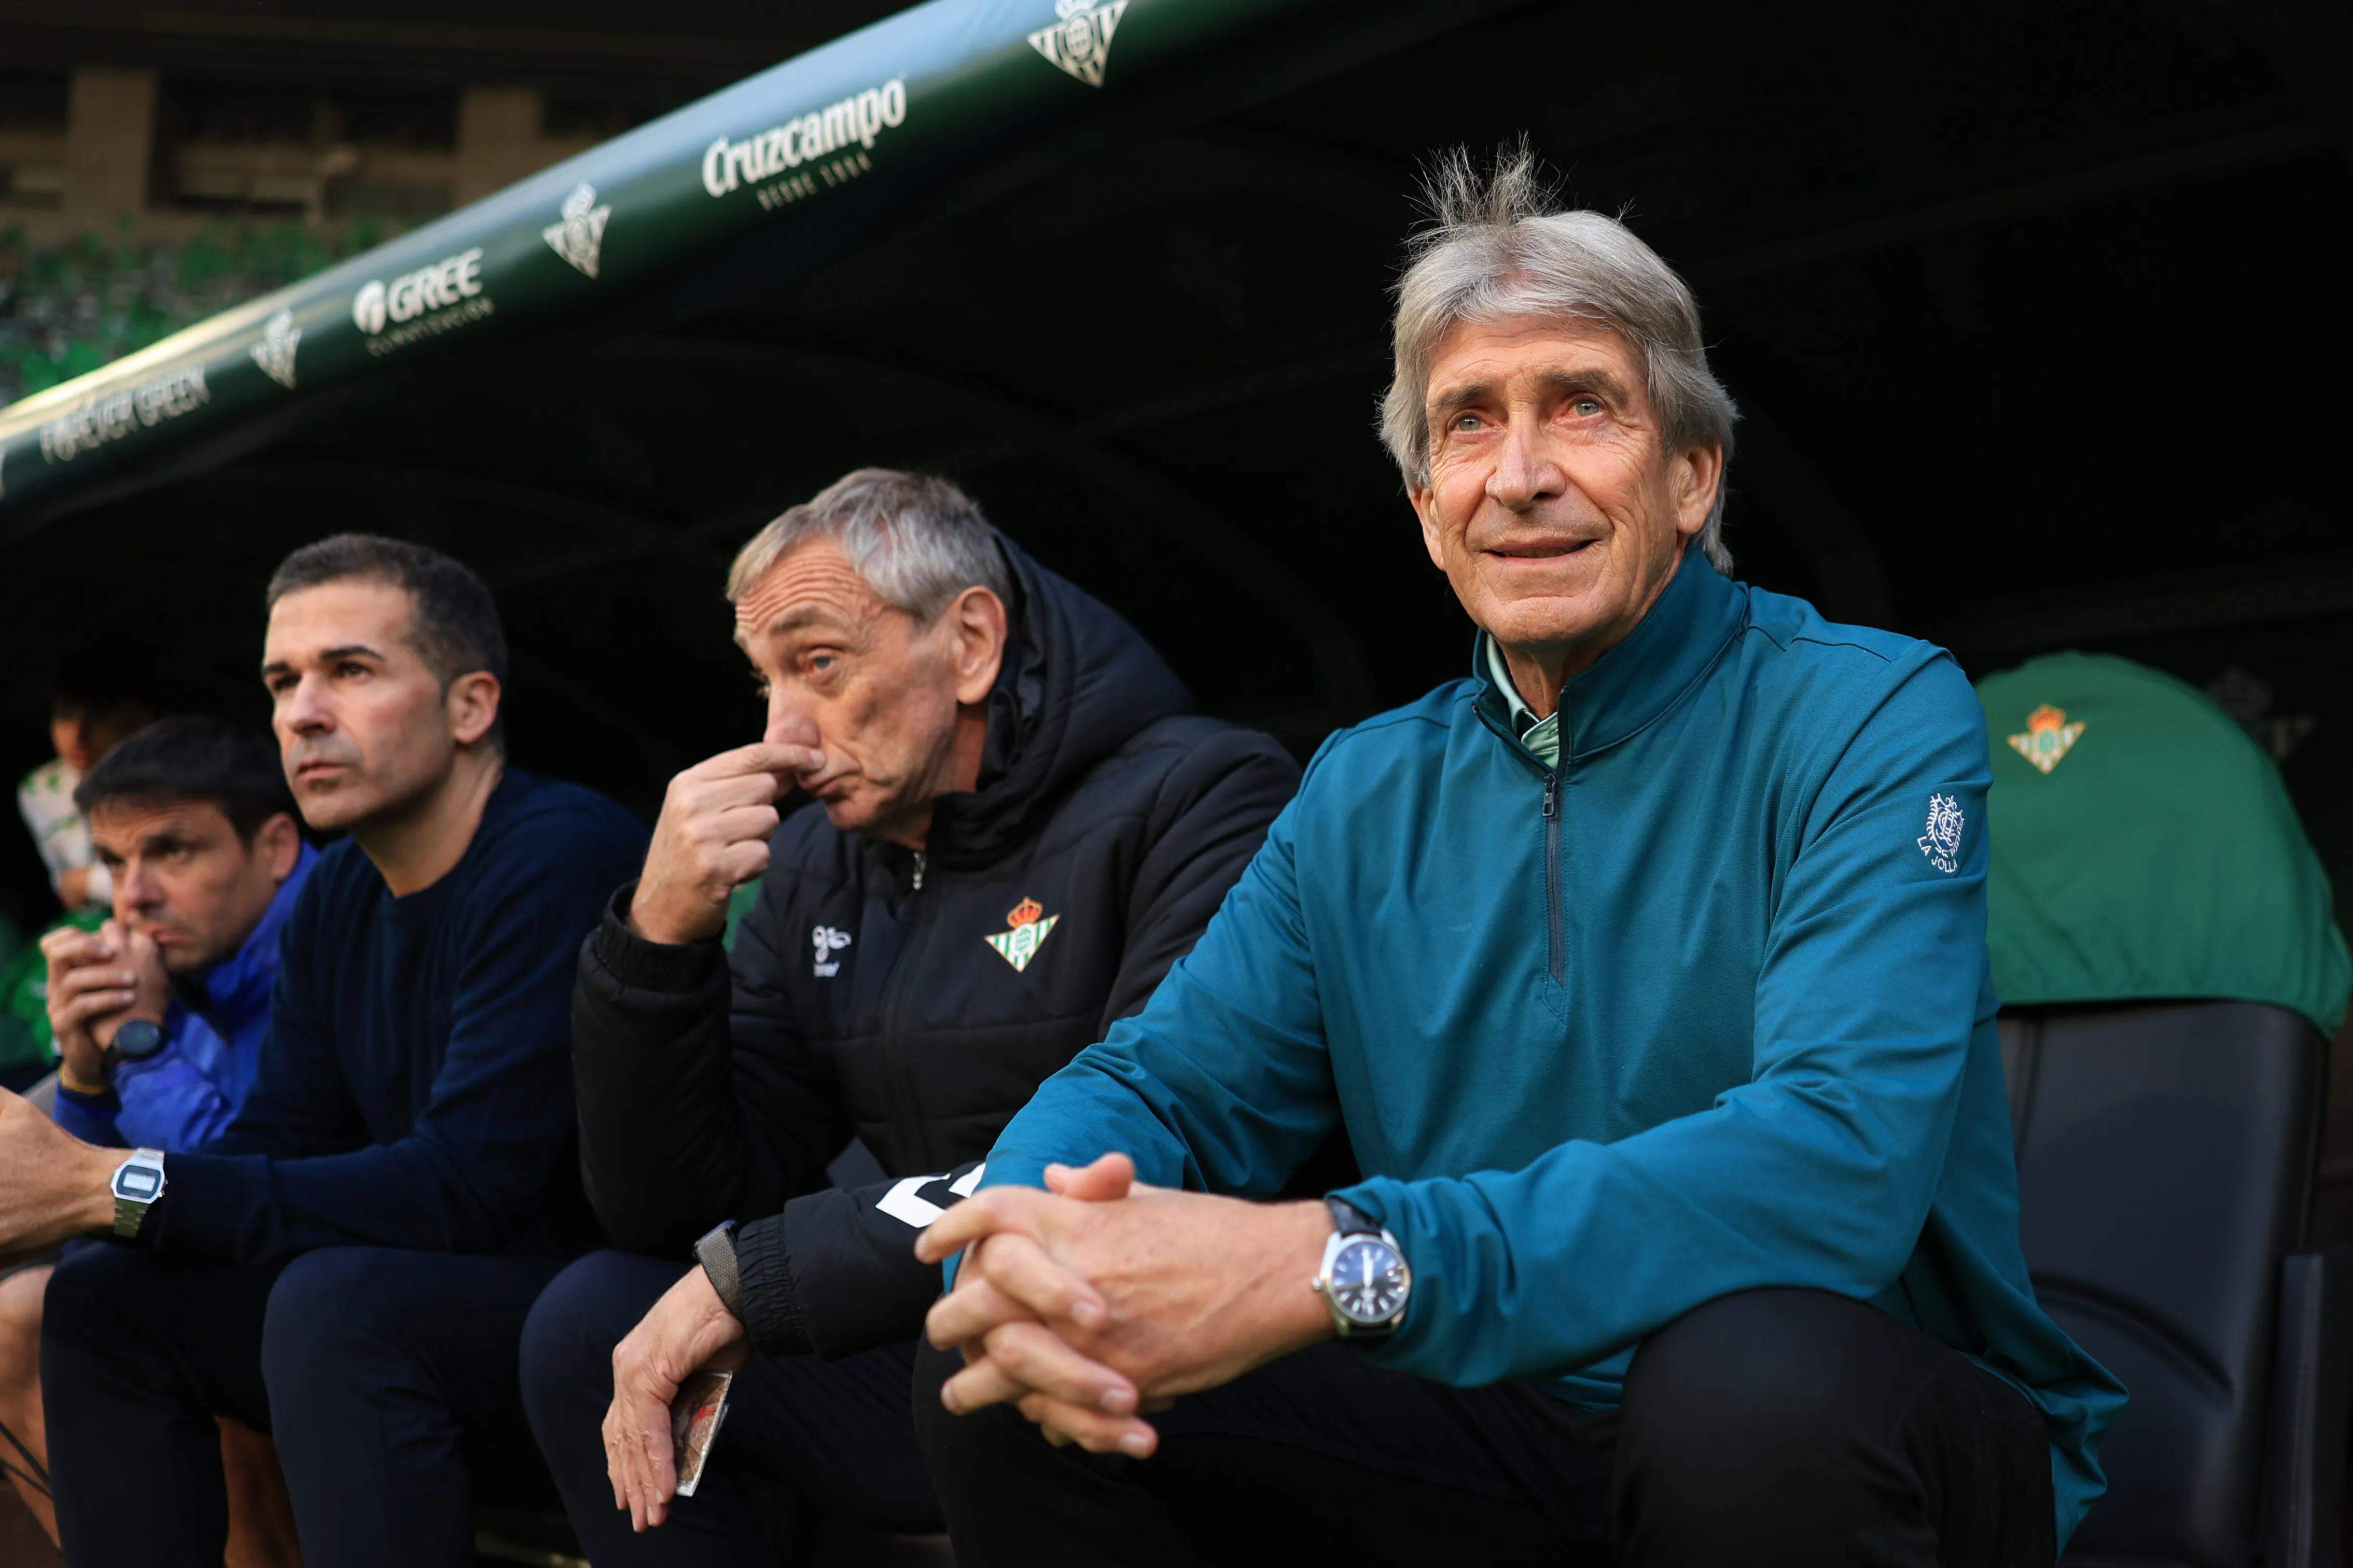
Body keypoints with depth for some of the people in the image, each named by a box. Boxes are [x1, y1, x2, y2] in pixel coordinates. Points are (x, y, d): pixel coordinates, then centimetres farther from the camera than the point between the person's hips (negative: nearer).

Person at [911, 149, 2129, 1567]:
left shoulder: (1871, 719, -10)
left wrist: (1328, 1263, -36)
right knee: (994, 1374, -13)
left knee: (1748, 1374, -39)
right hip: (1515, 1441, 4)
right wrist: (1032, 1229, -24)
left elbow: (1841, 1153, -26)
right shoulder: (1366, 795, 9)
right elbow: (1164, 1081, 4)